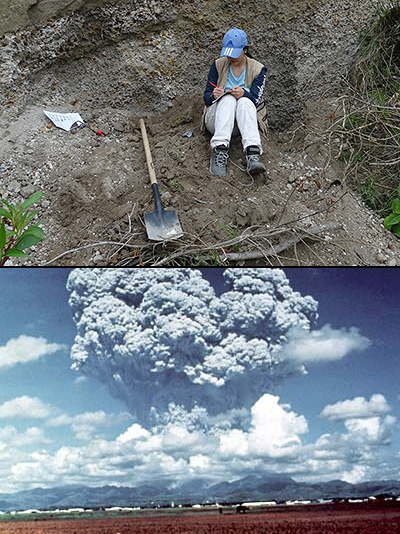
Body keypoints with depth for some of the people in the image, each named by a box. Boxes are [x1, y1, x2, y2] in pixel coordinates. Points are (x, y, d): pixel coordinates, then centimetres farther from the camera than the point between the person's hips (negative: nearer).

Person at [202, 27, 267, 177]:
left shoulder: (258, 69, 6)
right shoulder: (218, 65, 9)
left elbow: (255, 99, -8)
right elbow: (206, 97, 5)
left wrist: (244, 93, -31)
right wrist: (213, 95, -20)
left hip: (241, 123, 0)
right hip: (216, 119, 1)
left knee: (244, 101, -33)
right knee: (228, 98, -31)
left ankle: (252, 154, -54)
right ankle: (220, 151, -51)